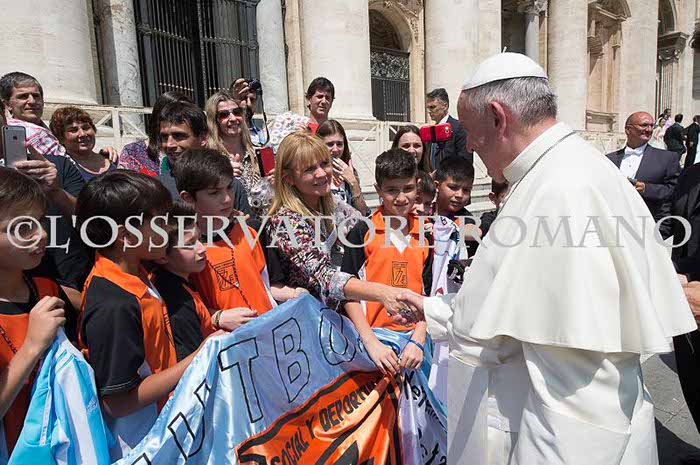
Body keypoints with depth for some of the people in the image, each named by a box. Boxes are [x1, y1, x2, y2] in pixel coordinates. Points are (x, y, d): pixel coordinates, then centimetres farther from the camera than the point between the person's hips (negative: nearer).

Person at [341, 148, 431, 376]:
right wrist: (371, 342, -14)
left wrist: (418, 340, -6)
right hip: (373, 336, -3)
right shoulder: (363, 231, -7)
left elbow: (428, 292, 5)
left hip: (413, 337, 3)